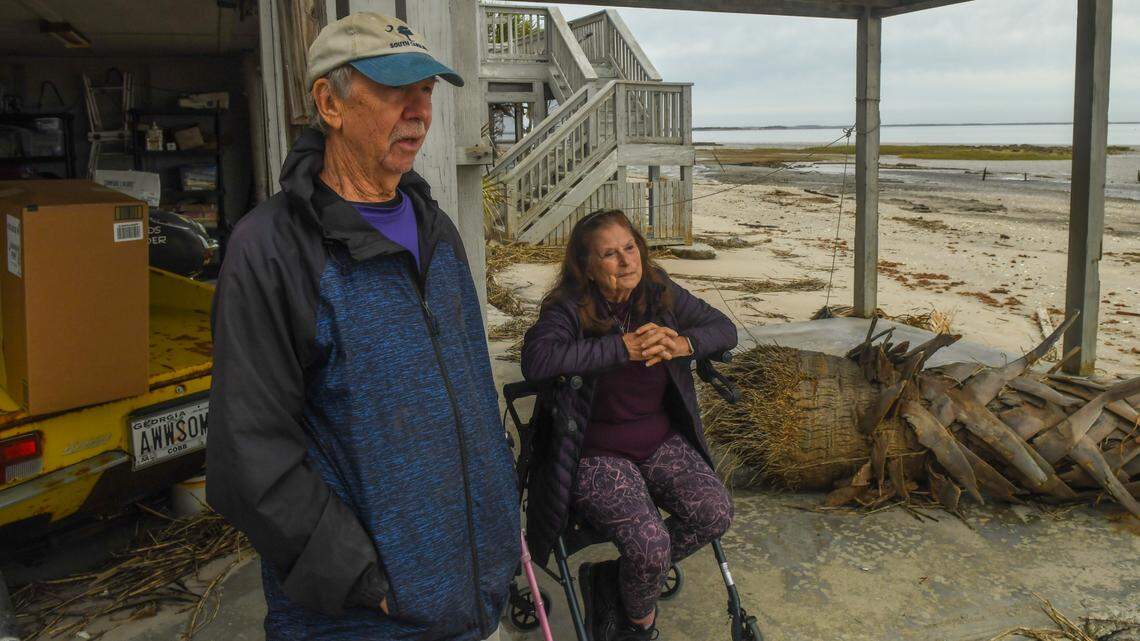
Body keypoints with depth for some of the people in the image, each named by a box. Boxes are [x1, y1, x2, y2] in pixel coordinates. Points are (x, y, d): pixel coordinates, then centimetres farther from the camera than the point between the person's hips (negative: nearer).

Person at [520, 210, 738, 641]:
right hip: (597, 454, -5)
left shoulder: (660, 294, 1)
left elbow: (725, 329, 6)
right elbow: (536, 359, -34)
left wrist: (683, 344, -17)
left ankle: (611, 579, 7)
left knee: (715, 512, -15)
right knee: (650, 544, -24)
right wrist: (624, 347, -29)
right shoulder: (569, 309, -14)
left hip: (662, 441, 6)